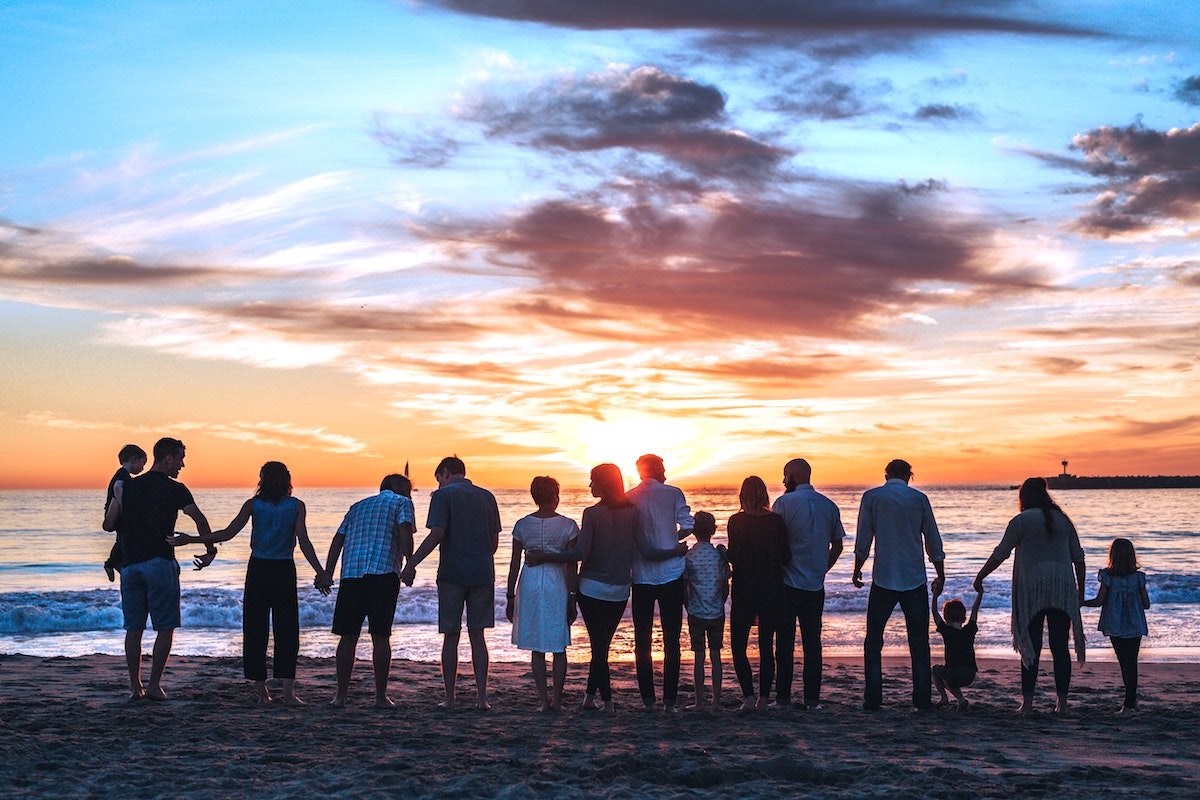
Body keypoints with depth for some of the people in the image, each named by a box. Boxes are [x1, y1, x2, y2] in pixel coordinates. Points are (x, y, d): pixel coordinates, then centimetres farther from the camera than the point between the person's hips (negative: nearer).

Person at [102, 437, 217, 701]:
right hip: (160, 563, -4)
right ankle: (154, 685, -2)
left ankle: (134, 686, 9)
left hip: (130, 564, 4)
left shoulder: (127, 486, 10)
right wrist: (210, 550, -3)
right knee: (165, 627, 3)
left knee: (133, 628, 9)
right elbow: (199, 519, -14)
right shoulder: (175, 489, -3)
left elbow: (108, 525, 9)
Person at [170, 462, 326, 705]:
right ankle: (288, 691, -7)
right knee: (286, 630, 2)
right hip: (284, 571, 0)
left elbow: (228, 533, -7)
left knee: (255, 630, 9)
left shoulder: (253, 504, -1)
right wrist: (320, 573, -9)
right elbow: (304, 542, -10)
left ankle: (260, 689, 11)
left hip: (258, 570, 1)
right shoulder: (296, 506, -2)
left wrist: (191, 539, 0)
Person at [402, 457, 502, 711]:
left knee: (451, 637, 4)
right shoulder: (487, 497, 11)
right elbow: (494, 541, 12)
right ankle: (482, 696, 3)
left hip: (452, 574, -4)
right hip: (483, 574, 4)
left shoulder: (443, 495, -4)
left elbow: (436, 535, -15)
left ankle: (449, 699, 8)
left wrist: (412, 564, -12)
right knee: (477, 635, 9)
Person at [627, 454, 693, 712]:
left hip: (641, 577, 1)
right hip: (671, 575, -1)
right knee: (671, 640, 5)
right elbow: (688, 526, -10)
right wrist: (672, 543, 7)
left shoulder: (628, 498, 2)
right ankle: (669, 699, 1)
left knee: (642, 639, 9)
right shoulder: (673, 494, -2)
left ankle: (648, 698, 8)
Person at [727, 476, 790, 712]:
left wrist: (724, 553, 8)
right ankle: (764, 698, 9)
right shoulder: (776, 521, -3)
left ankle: (749, 697, -5)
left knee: (738, 646, 6)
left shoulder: (735, 522, -9)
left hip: (744, 592, -2)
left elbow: (733, 557, -13)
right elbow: (786, 557, -1)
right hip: (772, 591, 2)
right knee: (767, 648, 10)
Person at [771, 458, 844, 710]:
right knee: (812, 641, 7)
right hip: (816, 585, 4)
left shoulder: (785, 502, -8)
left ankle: (783, 696, 6)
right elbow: (837, 546, 11)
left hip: (787, 583, -4)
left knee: (785, 641, 4)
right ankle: (812, 699, 6)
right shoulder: (829, 505, 7)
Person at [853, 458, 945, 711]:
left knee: (873, 641, 7)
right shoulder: (919, 499, 3)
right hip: (915, 579, 1)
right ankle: (922, 699, 5)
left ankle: (873, 699, 2)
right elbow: (933, 541, 6)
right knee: (919, 642, 8)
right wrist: (940, 576, 16)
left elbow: (863, 540, 0)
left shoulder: (871, 497, 0)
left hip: (883, 578, -1)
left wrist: (857, 569, 13)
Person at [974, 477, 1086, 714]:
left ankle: (1027, 701, -3)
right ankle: (1062, 702, 5)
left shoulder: (1021, 520, -1)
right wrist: (1081, 588, 21)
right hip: (1062, 590, 4)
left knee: (1031, 647, -1)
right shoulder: (1063, 520, 13)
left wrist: (980, 577, 6)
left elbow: (1000, 553, -3)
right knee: (1060, 646, 6)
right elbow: (1078, 557, 13)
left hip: (1033, 588, -4)